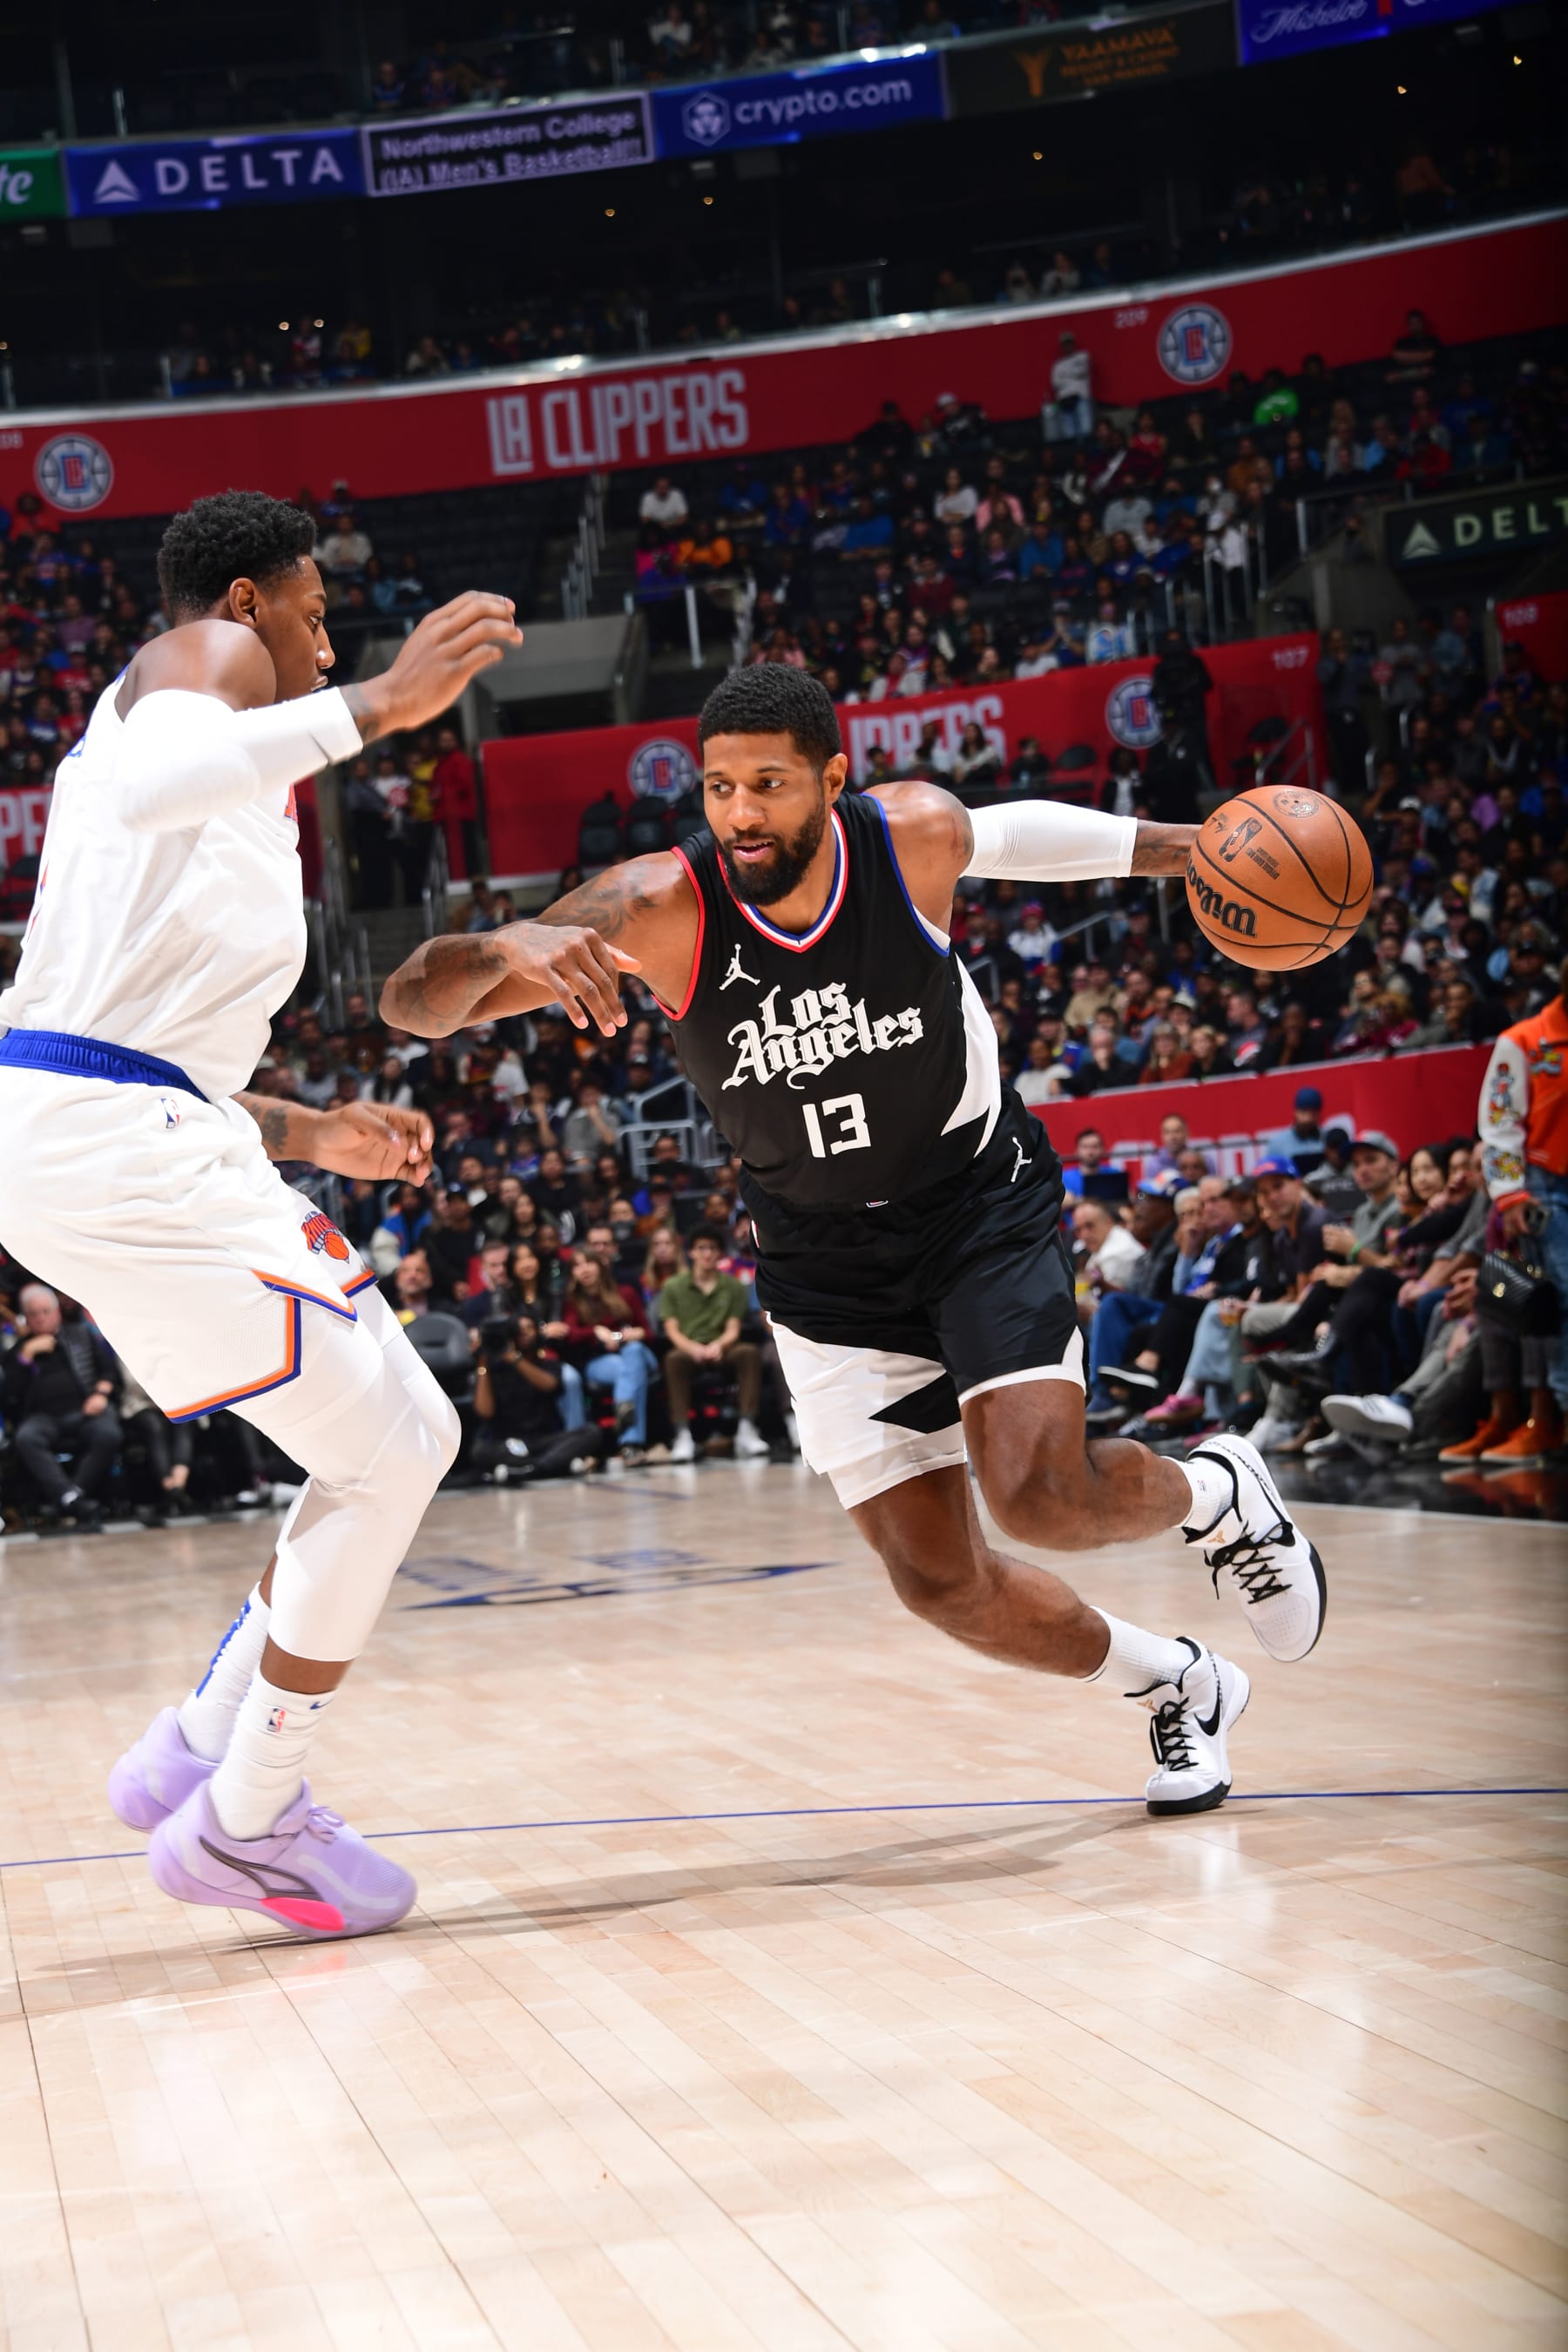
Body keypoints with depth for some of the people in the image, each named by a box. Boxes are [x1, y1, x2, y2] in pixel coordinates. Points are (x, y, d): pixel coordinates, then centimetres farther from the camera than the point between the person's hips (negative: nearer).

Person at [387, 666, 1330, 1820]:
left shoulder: (917, 836, -21)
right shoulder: (660, 908, -25)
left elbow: (1006, 833, 6)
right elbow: (411, 1002, -31)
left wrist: (1186, 849, 16)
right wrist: (511, 950, -53)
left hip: (983, 1197, -1)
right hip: (828, 1262, 1)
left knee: (1039, 1492, -22)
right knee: (938, 1577, -3)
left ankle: (1216, 1490, 12)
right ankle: (1181, 1686, 23)